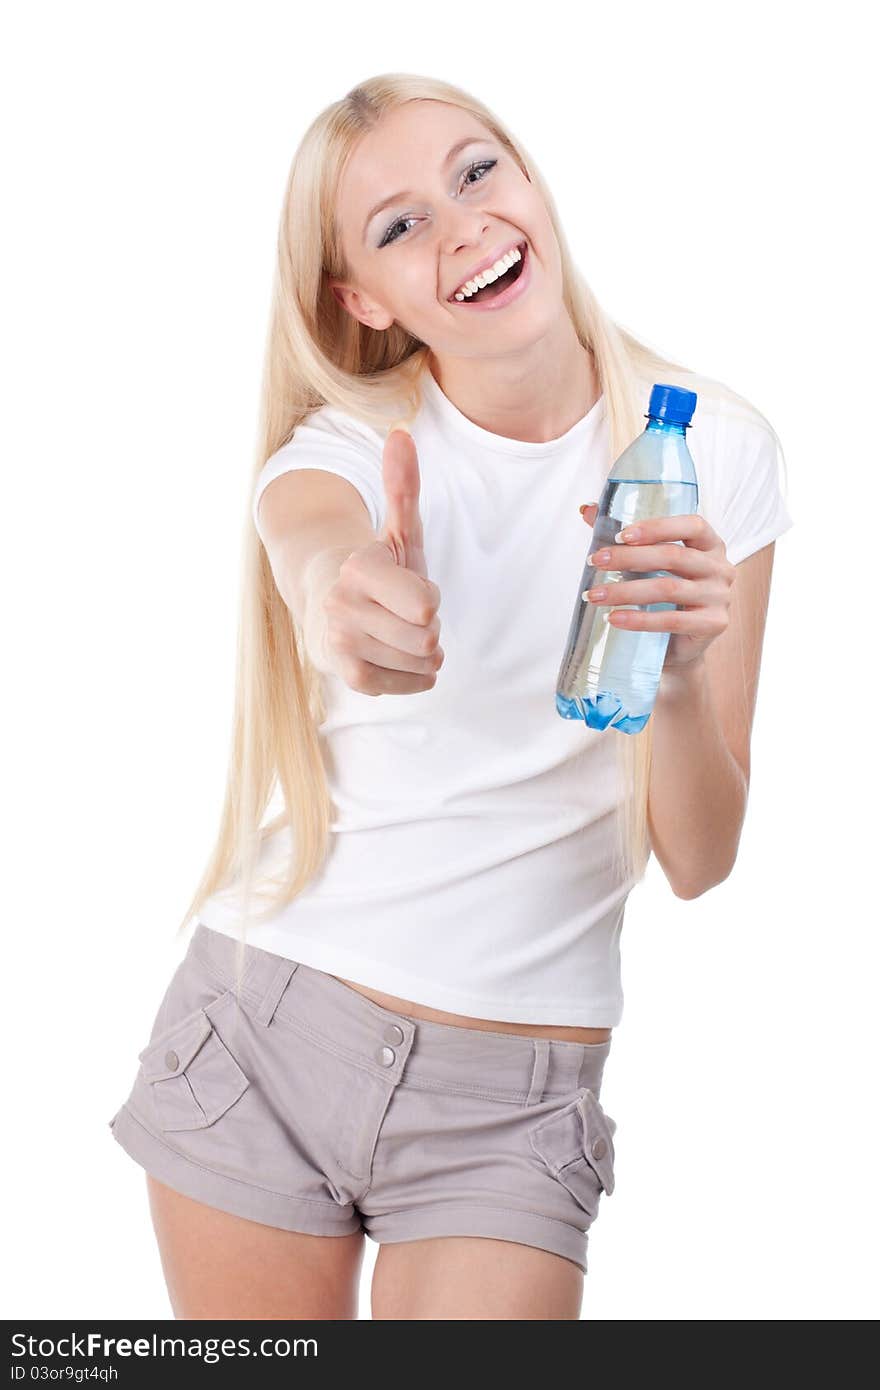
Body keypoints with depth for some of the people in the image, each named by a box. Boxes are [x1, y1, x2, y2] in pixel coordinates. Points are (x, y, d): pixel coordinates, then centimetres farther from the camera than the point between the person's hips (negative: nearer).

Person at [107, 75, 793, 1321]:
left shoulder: (710, 446, -4)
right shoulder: (345, 446, -6)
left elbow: (700, 861, -6)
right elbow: (307, 535, -34)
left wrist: (682, 679, -26)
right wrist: (341, 593, -58)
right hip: (264, 1024, 1)